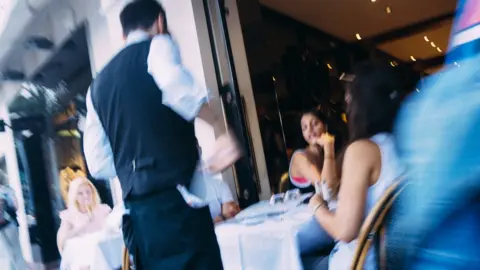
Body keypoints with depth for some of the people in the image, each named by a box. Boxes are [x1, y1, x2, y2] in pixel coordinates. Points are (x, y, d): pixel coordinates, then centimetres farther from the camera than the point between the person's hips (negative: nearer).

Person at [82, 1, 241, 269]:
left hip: (135, 207, 7)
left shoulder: (98, 84, 20)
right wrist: (223, 130, -12)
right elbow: (178, 87, -22)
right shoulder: (158, 45, 3)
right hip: (173, 195, -7)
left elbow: (98, 163, 18)